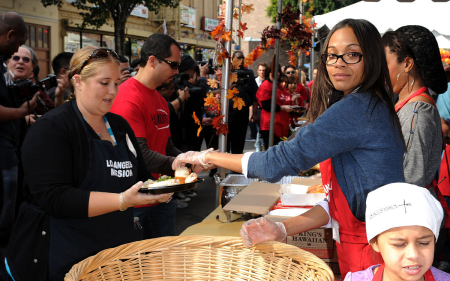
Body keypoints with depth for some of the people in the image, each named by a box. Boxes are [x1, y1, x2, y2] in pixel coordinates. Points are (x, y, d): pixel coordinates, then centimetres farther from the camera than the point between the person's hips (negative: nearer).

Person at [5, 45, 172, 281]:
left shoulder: (120, 125, 9)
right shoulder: (50, 129, -13)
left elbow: (141, 180, 19)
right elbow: (52, 198, -24)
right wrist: (122, 200, -31)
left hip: (121, 248, 7)